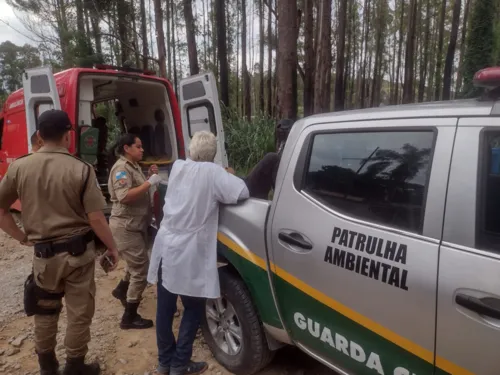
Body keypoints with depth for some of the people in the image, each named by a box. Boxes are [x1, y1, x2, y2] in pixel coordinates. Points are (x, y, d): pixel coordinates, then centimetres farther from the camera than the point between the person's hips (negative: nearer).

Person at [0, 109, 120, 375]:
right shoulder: (81, 169, -15)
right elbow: (96, 219, -15)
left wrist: (22, 237, 11)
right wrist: (112, 248, -3)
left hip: (43, 254, 4)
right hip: (78, 253, -3)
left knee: (45, 312, 23)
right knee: (79, 313, 13)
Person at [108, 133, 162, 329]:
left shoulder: (134, 166, 13)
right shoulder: (121, 168, -17)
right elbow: (125, 196, -29)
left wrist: (150, 177, 4)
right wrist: (149, 183, -27)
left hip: (136, 225, 10)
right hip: (126, 226, -10)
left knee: (137, 264, 25)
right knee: (141, 268, -7)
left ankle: (121, 290, 50)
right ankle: (129, 318, 4)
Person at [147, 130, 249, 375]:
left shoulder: (177, 167, 5)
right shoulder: (211, 172, -14)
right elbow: (242, 192, -20)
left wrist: (220, 178, 10)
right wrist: (225, 178, 0)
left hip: (165, 248, 7)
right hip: (189, 255, -6)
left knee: (165, 308, 17)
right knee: (193, 310, 12)